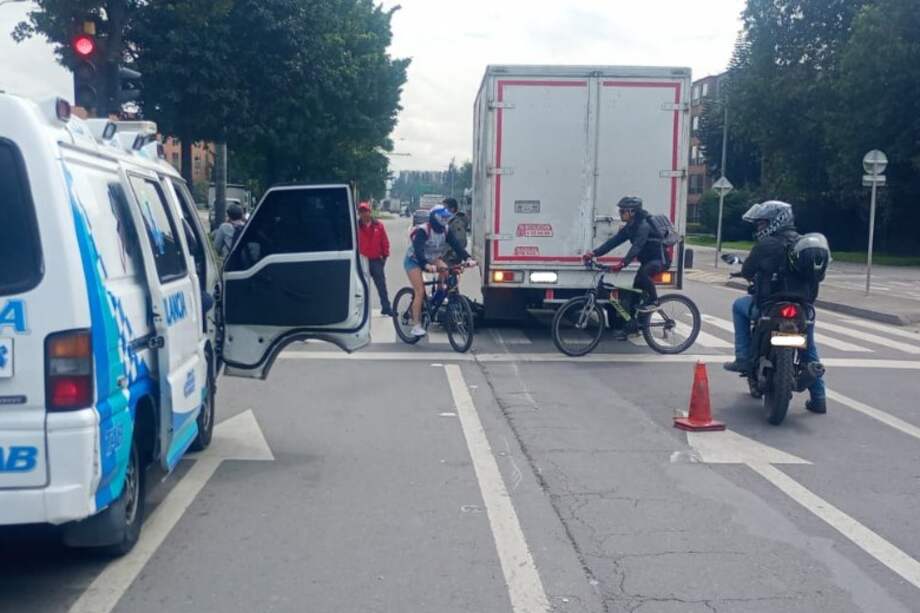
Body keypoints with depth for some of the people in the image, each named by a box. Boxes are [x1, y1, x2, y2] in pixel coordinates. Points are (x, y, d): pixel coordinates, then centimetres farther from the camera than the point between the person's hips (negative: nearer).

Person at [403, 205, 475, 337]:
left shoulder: (446, 230, -11)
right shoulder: (422, 231, -29)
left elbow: (456, 245, -20)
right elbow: (418, 250, -42)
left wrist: (468, 258, -37)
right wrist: (427, 265, -59)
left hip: (431, 259, 6)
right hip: (414, 261, -6)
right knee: (420, 292, -16)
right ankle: (416, 326, -11)